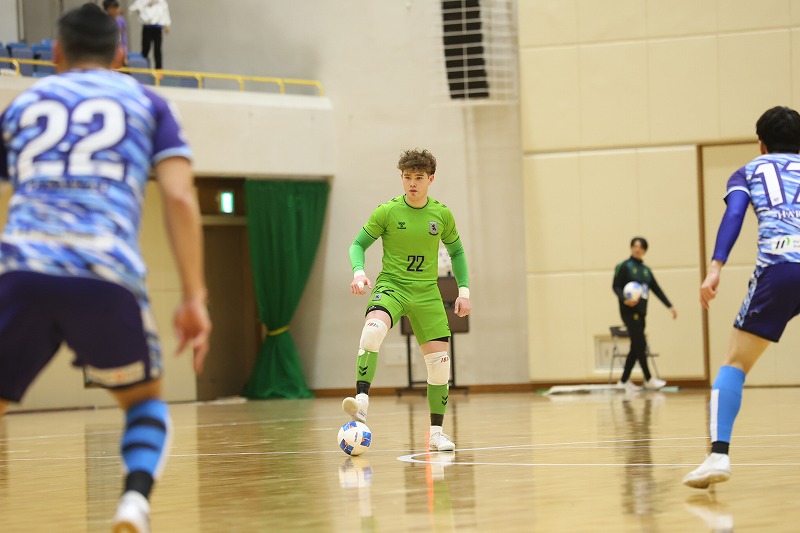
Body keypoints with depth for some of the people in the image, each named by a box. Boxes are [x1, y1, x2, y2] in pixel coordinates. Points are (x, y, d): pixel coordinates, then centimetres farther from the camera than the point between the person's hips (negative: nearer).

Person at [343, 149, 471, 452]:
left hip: (427, 292, 3)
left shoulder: (442, 214, 2)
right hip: (391, 285, -3)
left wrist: (464, 290, 8)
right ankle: (361, 400, -39)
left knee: (439, 362, -2)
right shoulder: (387, 211, -6)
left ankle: (437, 432, 12)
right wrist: (359, 272, -18)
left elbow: (456, 251, 16)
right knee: (374, 328, -35)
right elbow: (358, 244, 1)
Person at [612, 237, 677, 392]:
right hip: (630, 311, -7)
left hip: (641, 312, 7)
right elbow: (616, 286, -7)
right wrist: (624, 300, -24)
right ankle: (648, 379, -1)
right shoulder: (625, 266, -3)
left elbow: (657, 289, 14)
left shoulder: (646, 270, 14)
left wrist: (669, 306, 6)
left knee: (636, 347, 6)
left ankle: (624, 381, 12)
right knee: (640, 344, -8)